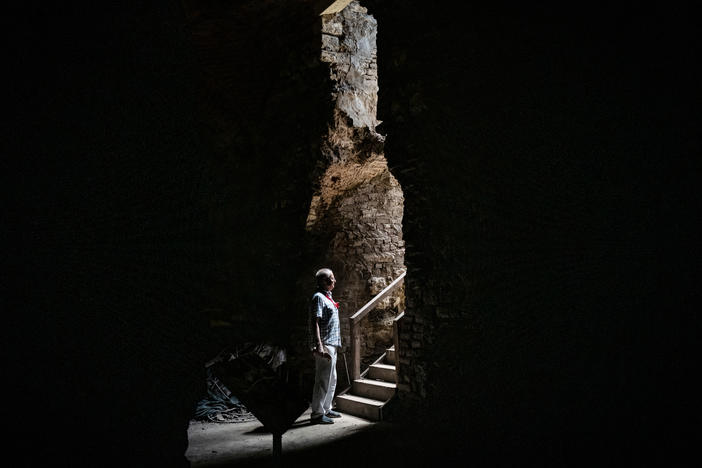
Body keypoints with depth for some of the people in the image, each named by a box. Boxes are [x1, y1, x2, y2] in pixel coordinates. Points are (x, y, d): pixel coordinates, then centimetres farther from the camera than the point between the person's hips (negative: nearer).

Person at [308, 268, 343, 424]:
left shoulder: (327, 297, 17)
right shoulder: (318, 297, -13)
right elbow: (315, 323, -21)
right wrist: (319, 347, -28)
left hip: (332, 345, 10)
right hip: (325, 345, -10)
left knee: (332, 379, 16)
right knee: (323, 380, -6)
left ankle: (326, 409, 27)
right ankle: (317, 414, 1)